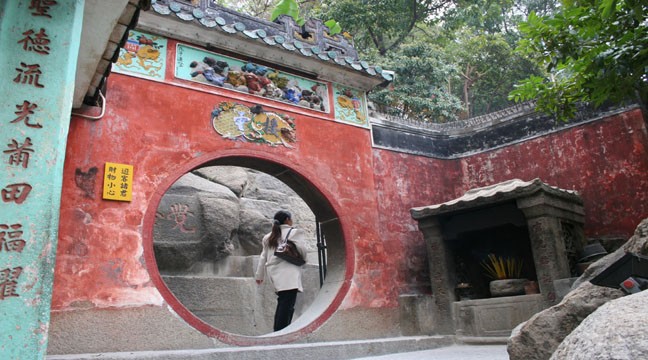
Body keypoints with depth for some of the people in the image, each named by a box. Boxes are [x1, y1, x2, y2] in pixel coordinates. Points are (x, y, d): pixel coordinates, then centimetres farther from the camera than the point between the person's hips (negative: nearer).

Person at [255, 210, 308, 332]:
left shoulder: (269, 237, 21)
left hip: (275, 273, 7)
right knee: (287, 305, -12)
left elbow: (263, 257, 21)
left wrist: (259, 275, 28)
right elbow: (302, 251, -4)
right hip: (288, 273, -7)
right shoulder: (296, 232, 3)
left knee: (282, 303, 13)